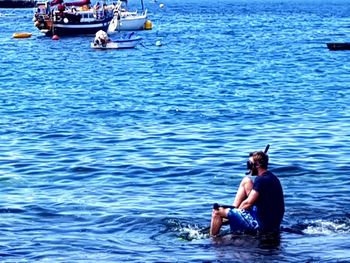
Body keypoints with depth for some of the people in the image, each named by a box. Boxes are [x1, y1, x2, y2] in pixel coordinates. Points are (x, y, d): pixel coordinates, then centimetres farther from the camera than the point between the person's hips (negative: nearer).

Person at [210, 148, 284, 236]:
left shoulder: (261, 180, -20)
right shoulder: (271, 177, 11)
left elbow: (248, 203, -19)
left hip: (261, 225, -10)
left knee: (217, 211, -6)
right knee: (246, 181, 17)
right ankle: (234, 208, 15)